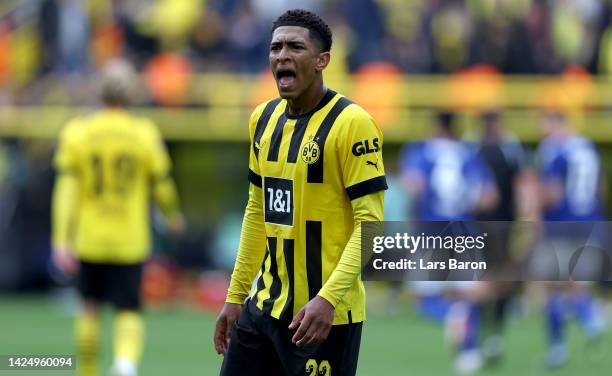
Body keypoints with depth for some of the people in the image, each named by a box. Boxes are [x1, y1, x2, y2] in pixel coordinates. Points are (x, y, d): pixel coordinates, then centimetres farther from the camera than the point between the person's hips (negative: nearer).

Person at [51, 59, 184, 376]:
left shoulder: (76, 133, -5)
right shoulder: (145, 134, -7)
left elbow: (66, 190, -9)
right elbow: (161, 185, 3)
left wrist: (61, 240, -9)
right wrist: (173, 215, 24)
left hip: (89, 241, 1)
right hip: (129, 242, -1)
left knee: (90, 307, 20)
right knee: (128, 313, 1)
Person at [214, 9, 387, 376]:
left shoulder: (351, 123, -13)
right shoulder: (264, 118, 10)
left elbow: (371, 222, -16)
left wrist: (329, 298, -25)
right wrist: (235, 296, 16)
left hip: (325, 314, -7)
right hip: (265, 306, 7)